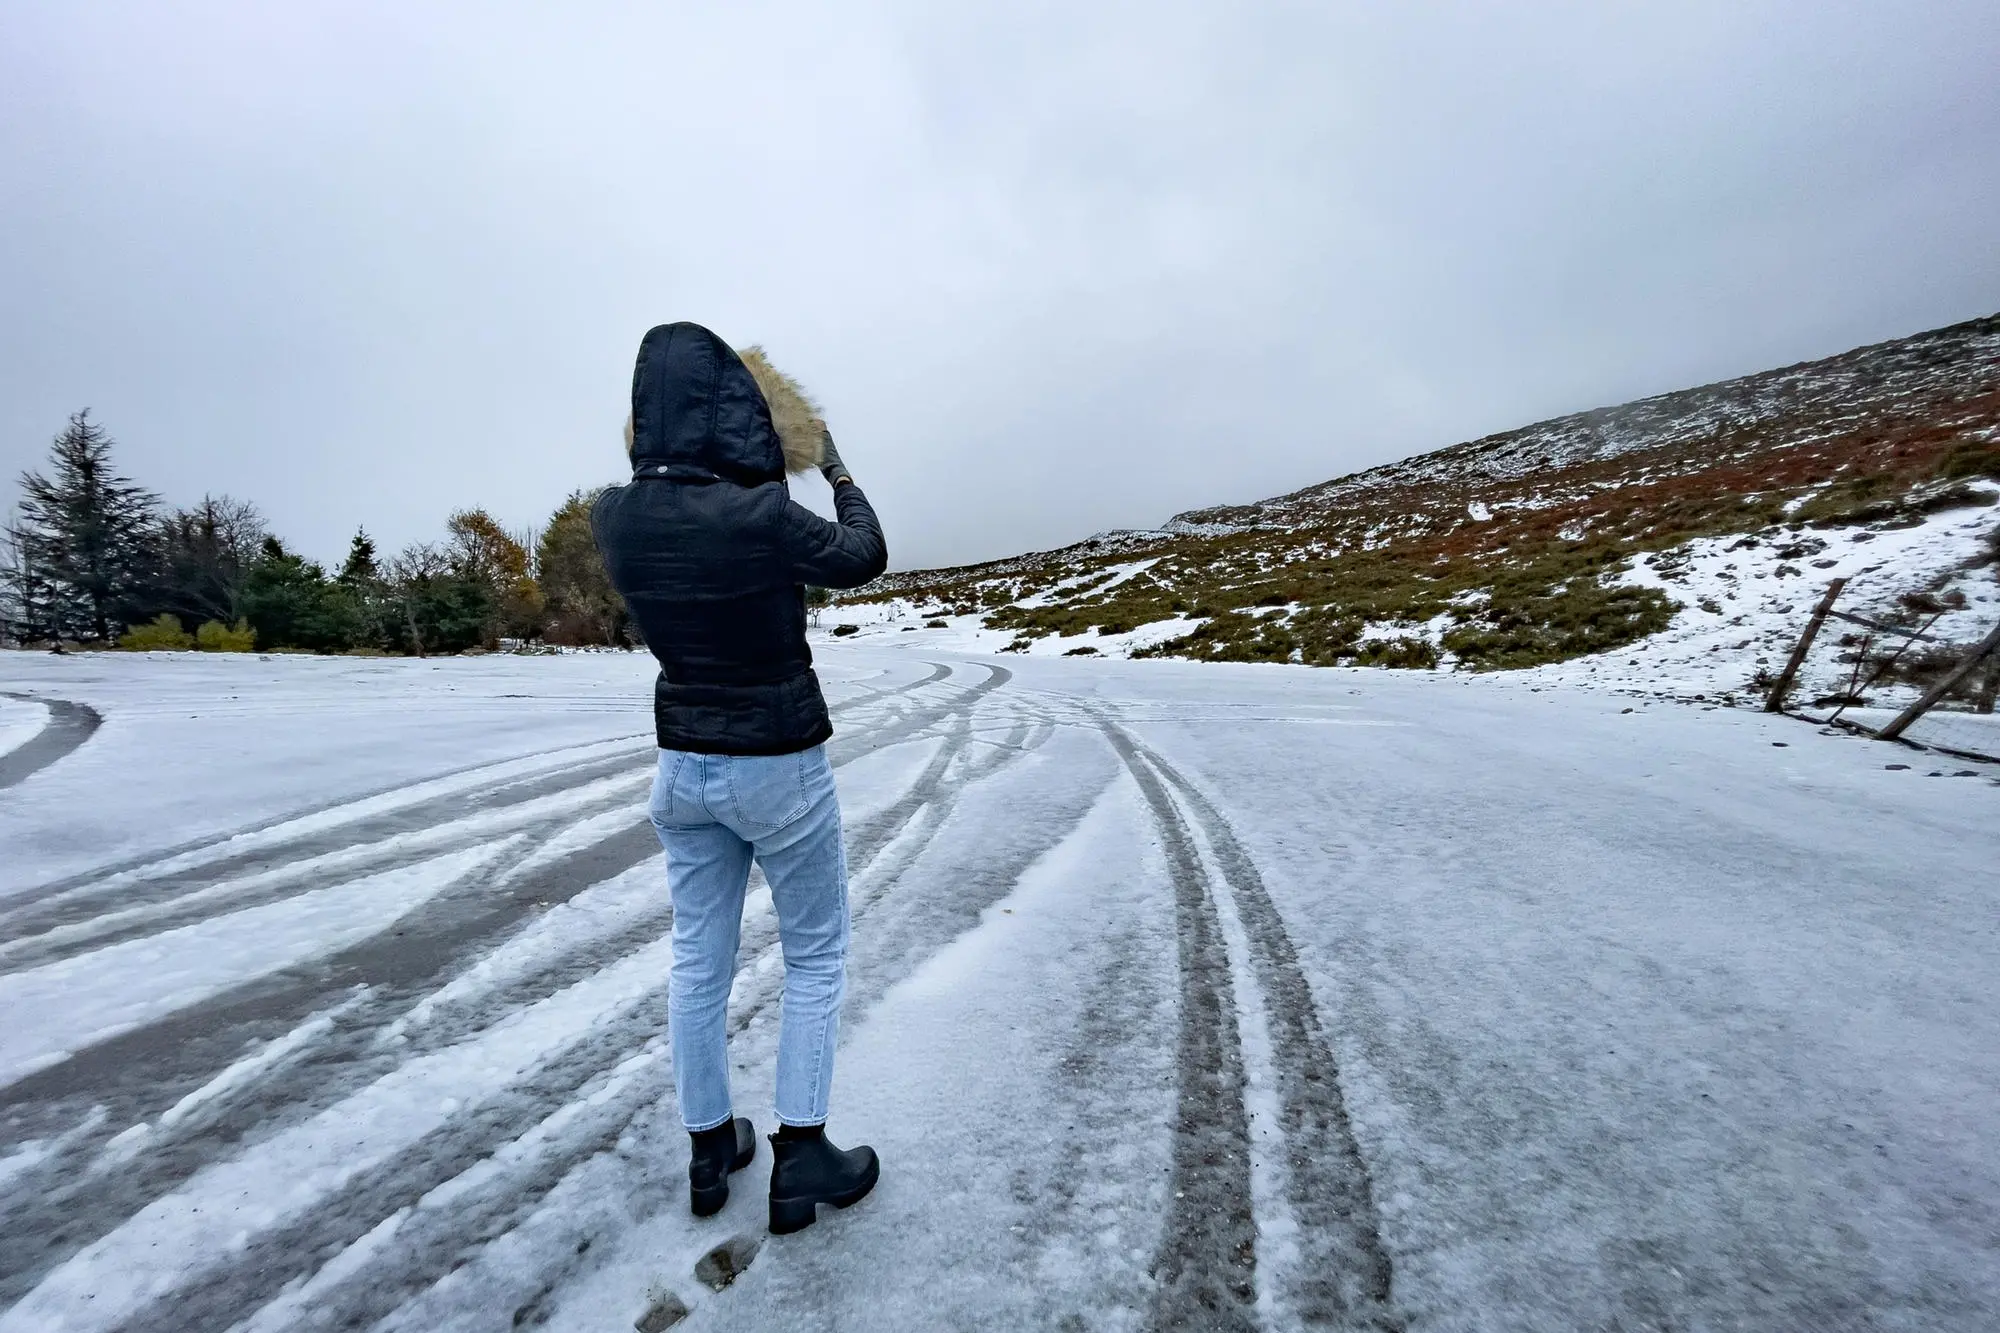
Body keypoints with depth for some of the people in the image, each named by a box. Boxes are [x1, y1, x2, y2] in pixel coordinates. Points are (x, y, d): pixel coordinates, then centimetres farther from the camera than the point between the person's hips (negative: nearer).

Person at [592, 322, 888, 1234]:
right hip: (778, 766, -5)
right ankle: (800, 1158, 22)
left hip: (682, 764, 6)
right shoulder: (761, 516, -24)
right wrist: (837, 469, 9)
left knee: (698, 958, 18)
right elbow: (864, 560, -5)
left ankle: (709, 1149, 35)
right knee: (815, 956, 14)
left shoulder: (615, 516, -6)